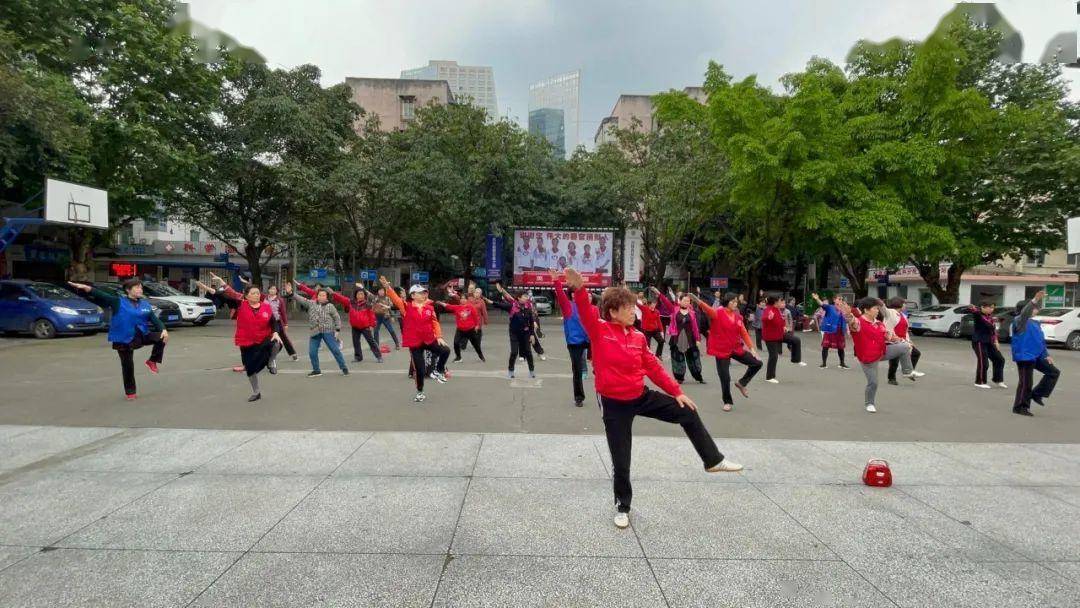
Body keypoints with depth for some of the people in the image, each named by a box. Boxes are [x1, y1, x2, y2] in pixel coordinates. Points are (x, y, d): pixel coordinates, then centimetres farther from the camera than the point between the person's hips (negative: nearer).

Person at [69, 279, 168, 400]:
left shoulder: (145, 304, 5)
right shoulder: (118, 302, -5)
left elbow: (154, 319, 2)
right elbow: (101, 295, -17)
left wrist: (163, 329, -15)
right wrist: (86, 288, -34)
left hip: (142, 335, 3)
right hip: (124, 340, -3)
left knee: (162, 338, -20)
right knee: (128, 366, 2)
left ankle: (152, 361, 2)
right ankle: (130, 392, 19)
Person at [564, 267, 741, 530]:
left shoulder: (637, 336, -1)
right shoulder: (599, 331, -14)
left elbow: (653, 367, 5)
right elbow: (586, 313, -33)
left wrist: (677, 391, 3)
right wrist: (579, 288, -51)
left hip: (641, 396, 5)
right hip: (614, 403, -5)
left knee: (688, 413, 7)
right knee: (621, 461, 4)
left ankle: (713, 461, 28)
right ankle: (622, 507, 29)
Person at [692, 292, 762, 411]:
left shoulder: (737, 316, 4)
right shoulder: (718, 313, -11)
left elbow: (744, 333, 6)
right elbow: (707, 308, -32)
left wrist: (752, 348, 0)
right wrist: (697, 300, -52)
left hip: (736, 348, 5)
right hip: (722, 351, -5)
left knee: (757, 363, 4)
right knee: (725, 378, -2)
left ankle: (742, 383, 23)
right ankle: (728, 402, 20)